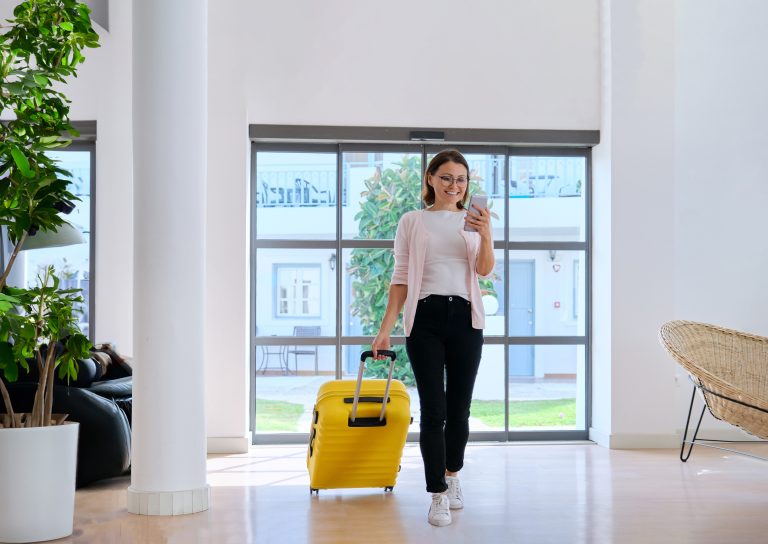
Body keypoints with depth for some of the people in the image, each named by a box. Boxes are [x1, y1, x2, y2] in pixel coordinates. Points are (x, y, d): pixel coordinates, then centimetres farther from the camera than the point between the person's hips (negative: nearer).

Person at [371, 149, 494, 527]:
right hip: (424, 318, -2)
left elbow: (484, 270, -8)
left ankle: (452, 478, 31)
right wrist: (386, 328, -2)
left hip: (464, 318, 2)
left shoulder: (473, 220, 8)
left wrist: (486, 235, -27)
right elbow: (401, 279, 4)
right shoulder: (412, 222, 5)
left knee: (459, 407, 9)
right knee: (432, 409, -5)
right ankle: (438, 496, 1)